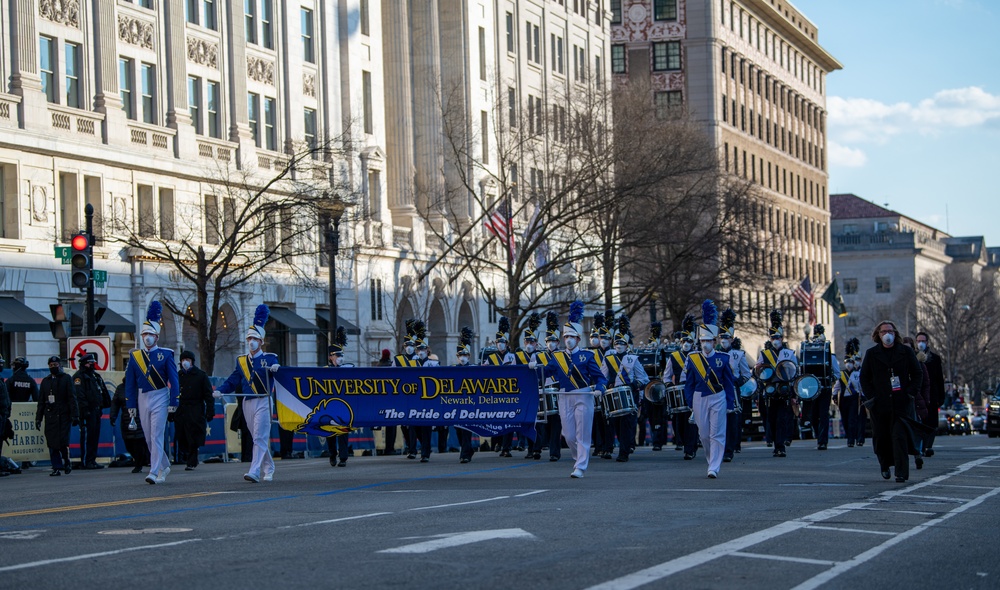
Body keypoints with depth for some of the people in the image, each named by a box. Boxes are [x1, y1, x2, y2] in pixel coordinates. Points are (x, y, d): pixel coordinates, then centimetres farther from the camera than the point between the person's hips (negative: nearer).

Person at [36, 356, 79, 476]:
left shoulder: (67, 379, 6)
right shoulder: (45, 381, 17)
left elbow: (72, 398, 1)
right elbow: (41, 401, 18)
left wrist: (74, 415, -7)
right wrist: (38, 418, 11)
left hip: (63, 416, -4)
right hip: (50, 416, 4)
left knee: (63, 443, -10)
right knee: (52, 444, -2)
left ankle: (67, 462, 13)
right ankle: (57, 467, 4)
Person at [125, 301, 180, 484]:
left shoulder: (165, 355, -2)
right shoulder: (134, 356, 7)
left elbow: (173, 380, -3)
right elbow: (130, 382, 9)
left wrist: (173, 402, -9)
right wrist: (131, 405, 4)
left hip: (160, 398, -4)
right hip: (143, 399, 4)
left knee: (157, 436, -10)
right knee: (148, 438, 9)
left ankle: (154, 472, -12)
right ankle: (164, 466, 26)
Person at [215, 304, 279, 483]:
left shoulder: (270, 359, 0)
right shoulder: (241, 361, 13)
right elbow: (232, 382, 10)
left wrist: (276, 369, -36)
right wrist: (220, 391, -7)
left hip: (263, 401, -5)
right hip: (247, 403, 5)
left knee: (260, 438, -12)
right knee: (258, 438, 12)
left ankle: (255, 471, -19)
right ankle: (268, 469, 24)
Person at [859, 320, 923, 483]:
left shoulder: (906, 352, 6)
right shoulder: (871, 354, 7)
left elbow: (918, 373, 9)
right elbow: (864, 377, 10)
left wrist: (911, 393, -3)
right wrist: (871, 396, -2)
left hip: (901, 402, -1)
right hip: (880, 403, 2)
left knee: (900, 436, -9)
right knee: (880, 436, 7)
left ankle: (901, 472, -10)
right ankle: (885, 465, 31)